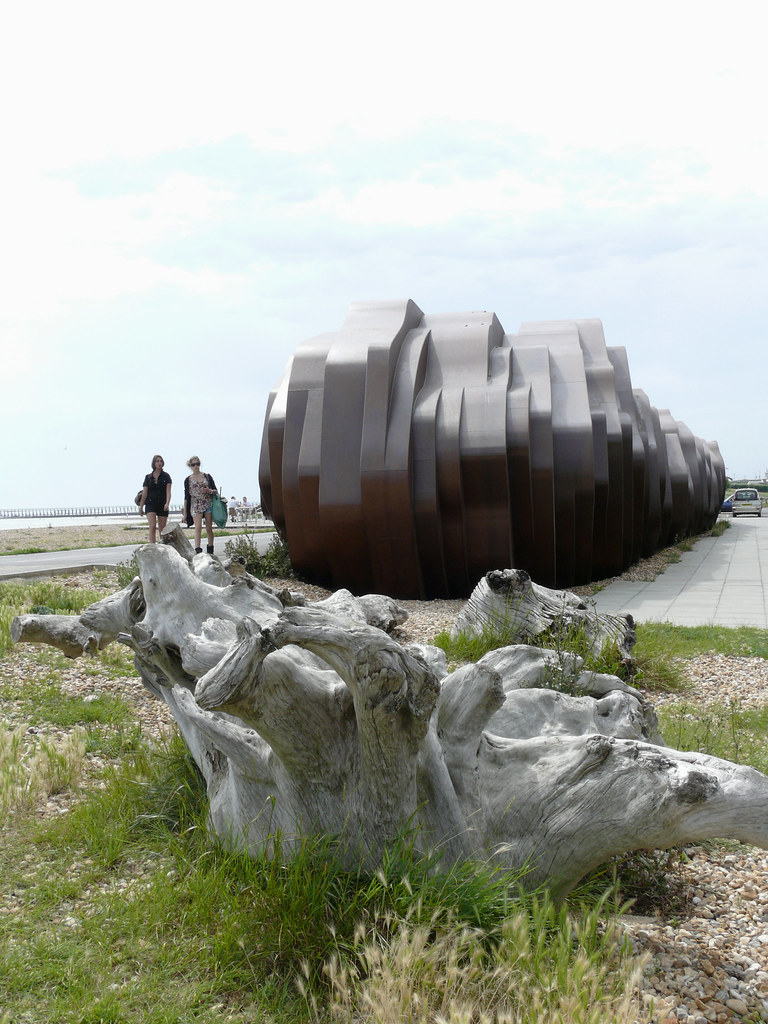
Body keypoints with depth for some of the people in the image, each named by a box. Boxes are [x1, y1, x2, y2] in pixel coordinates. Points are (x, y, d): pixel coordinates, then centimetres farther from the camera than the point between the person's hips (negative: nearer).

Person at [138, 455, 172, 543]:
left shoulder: (166, 476, 4)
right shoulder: (148, 477, 7)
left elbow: (168, 491, -5)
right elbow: (144, 493, 9)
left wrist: (167, 503, -21)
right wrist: (141, 507, 8)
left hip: (162, 505, 1)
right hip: (151, 504, 0)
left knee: (162, 530, 4)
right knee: (152, 526, -17)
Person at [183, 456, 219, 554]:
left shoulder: (207, 476, 8)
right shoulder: (188, 480, 7)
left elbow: (216, 491, 11)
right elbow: (186, 497, 8)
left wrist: (210, 491, -13)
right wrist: (185, 513, 5)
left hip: (208, 504, 1)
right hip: (195, 506, -1)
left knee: (209, 529, 4)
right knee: (198, 527, -17)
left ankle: (210, 550, 16)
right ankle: (197, 550, -25)